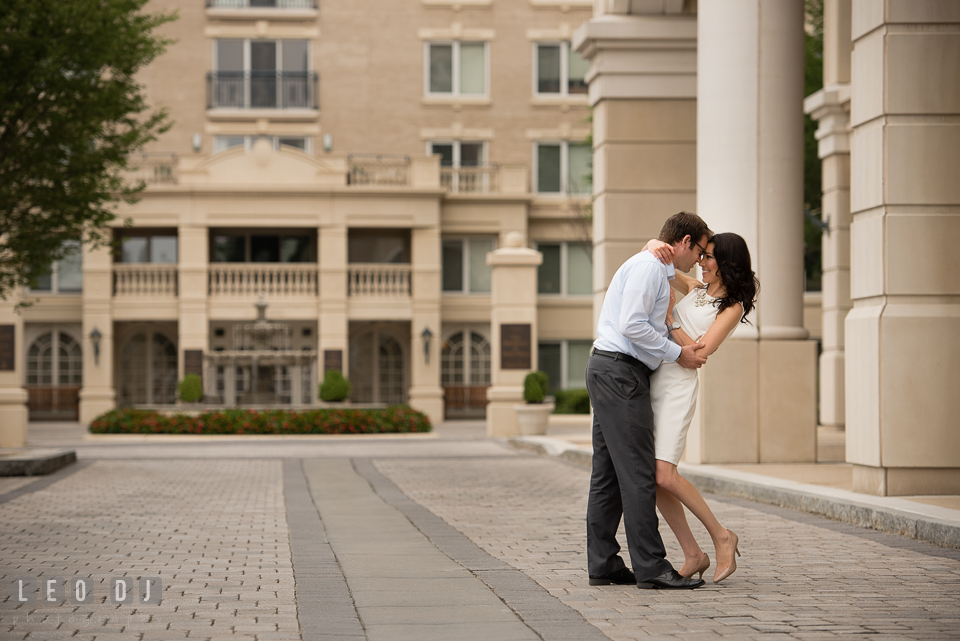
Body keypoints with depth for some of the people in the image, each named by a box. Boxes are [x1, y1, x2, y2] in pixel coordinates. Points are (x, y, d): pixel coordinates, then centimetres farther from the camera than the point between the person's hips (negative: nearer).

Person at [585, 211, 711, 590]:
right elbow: (632, 325, -20)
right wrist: (678, 354, -13)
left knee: (608, 473, 9)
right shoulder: (648, 265, -10)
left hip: (610, 373, 11)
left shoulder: (657, 272, 22)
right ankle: (650, 567, -10)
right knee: (637, 473, -10)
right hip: (620, 371, -11)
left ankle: (603, 565, 11)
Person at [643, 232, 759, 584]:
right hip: (650, 379, 7)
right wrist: (656, 246, -6)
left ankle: (722, 537, 0)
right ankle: (693, 555, 9)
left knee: (664, 475, -17)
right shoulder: (694, 288, 16)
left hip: (677, 385, -7)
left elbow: (700, 352, -13)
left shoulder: (733, 307, -3)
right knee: (651, 478, 1)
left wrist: (670, 318, -11)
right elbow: (650, 248, 17)